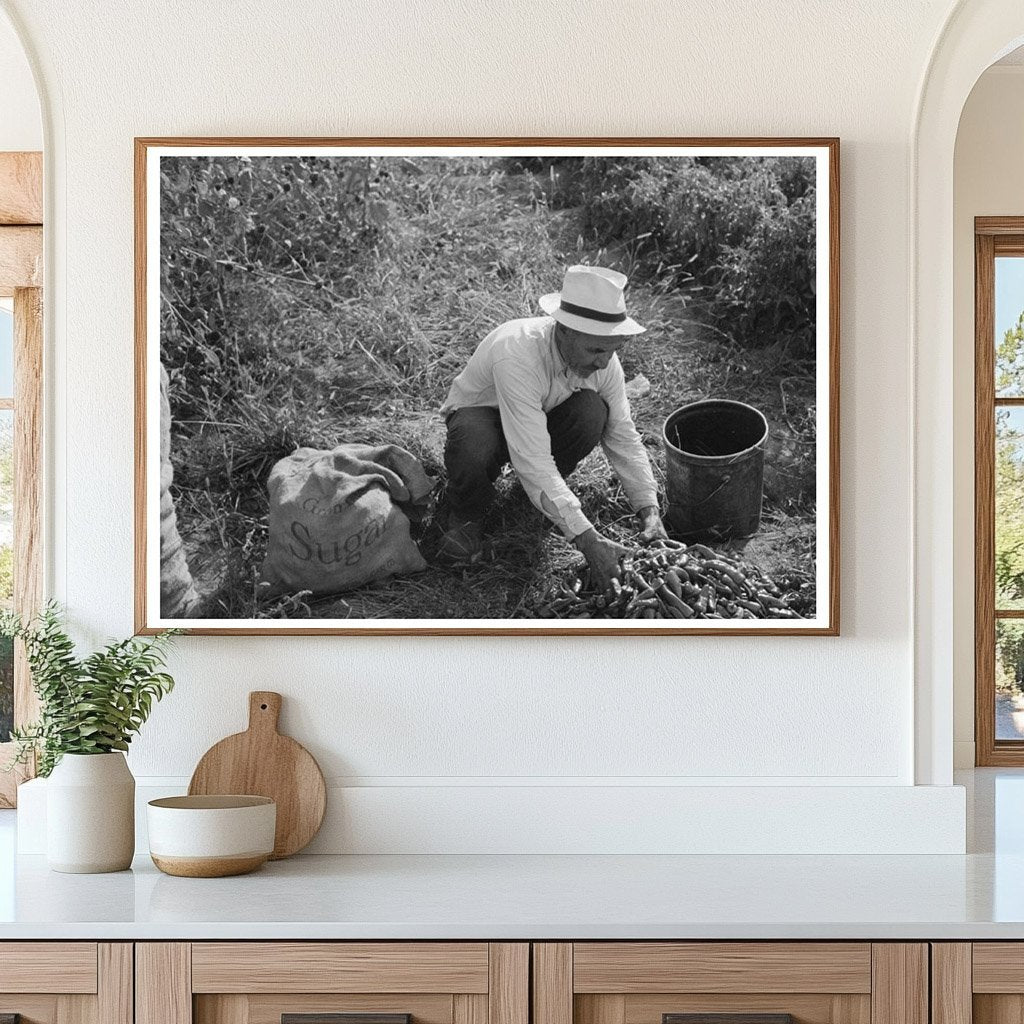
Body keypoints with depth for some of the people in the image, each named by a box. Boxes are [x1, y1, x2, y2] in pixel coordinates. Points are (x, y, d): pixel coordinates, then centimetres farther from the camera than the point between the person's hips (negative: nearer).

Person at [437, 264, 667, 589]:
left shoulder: (603, 359, -21)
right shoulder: (517, 354, -40)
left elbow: (623, 437, -10)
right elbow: (531, 460, -44)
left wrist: (649, 511, -24)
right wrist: (587, 539, -47)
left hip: (544, 417, 5)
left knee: (592, 411, -29)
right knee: (472, 451, -42)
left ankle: (545, 496, -1)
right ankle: (467, 516, -6)